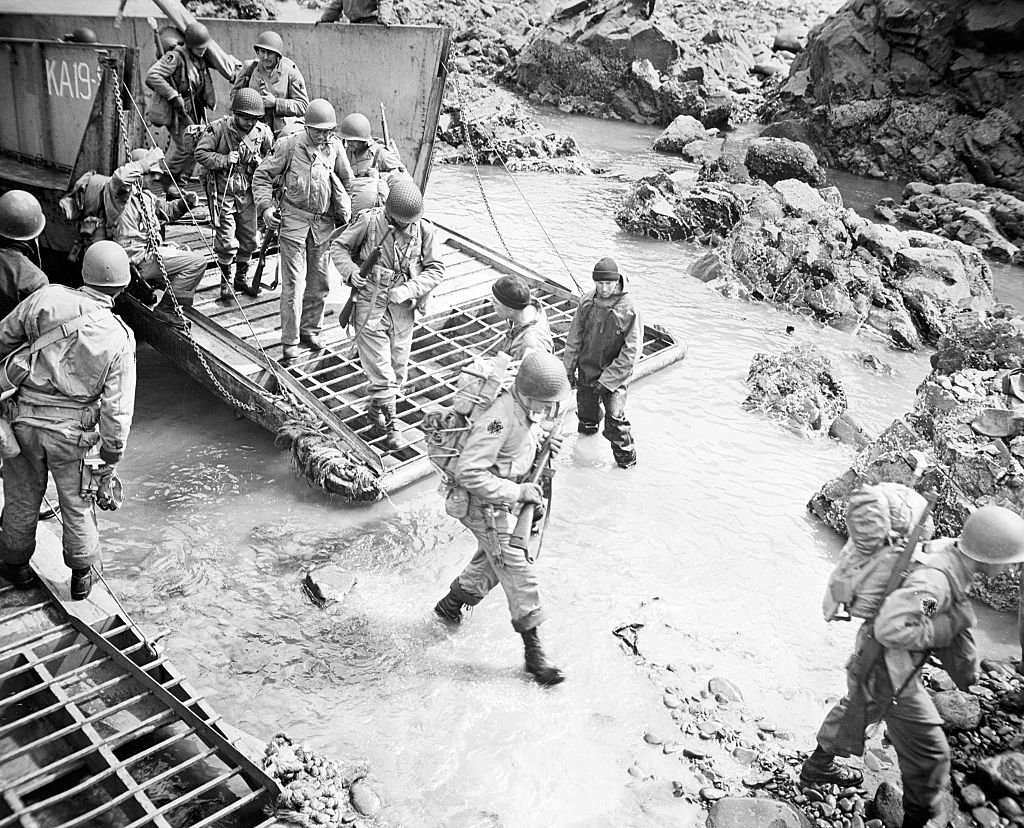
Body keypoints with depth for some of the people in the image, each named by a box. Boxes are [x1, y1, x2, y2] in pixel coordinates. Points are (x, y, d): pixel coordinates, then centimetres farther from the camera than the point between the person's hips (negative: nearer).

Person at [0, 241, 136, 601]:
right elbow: (117, 411, -11)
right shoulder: (119, 338, -12)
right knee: (77, 503, 20)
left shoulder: (46, 298, -9)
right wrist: (109, 464, -2)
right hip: (74, 431, -1)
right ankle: (81, 575, 35)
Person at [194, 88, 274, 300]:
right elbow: (200, 153, -11)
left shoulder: (263, 132, -2)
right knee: (227, 241, -4)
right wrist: (224, 159, -24)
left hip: (247, 192, 4)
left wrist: (259, 160, -9)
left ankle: (241, 277, 30)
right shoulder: (218, 128, -13)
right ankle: (225, 280, 16)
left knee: (249, 239, 10)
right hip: (222, 192, -4)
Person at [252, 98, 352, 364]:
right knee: (294, 282, -7)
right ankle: (290, 342, -1)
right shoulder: (290, 145, -7)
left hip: (324, 222, 4)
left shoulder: (335, 147, 4)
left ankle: (310, 330, 29)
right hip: (294, 220, -4)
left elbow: (347, 180, 18)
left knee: (319, 281, 11)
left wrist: (346, 211, 15)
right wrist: (265, 206, -11)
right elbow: (262, 175, 0)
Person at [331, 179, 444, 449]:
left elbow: (436, 269, -3)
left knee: (398, 368, 13)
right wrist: (350, 271, -16)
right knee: (380, 370, -4)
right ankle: (389, 427, 8)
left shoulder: (424, 229, -4)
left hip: (401, 307, 3)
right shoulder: (369, 221, -10)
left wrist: (408, 289, -17)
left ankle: (376, 410, 37)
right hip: (369, 304, -3)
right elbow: (339, 247, 3)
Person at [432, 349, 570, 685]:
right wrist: (516, 492, -31)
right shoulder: (500, 417, -34)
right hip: (487, 509, -9)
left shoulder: (528, 407, -6)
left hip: (506, 501, 9)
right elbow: (468, 473, -35)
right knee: (521, 578, -1)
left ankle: (451, 604, 50)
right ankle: (534, 652, 14)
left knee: (493, 560, 28)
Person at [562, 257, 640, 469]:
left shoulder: (628, 310, -20)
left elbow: (631, 352, -18)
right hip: (586, 372, 4)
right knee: (586, 415, 21)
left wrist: (607, 380, -17)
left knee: (615, 421, -10)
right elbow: (574, 338, 4)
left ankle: (626, 459, 13)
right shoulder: (587, 302, -7)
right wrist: (569, 369, 6)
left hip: (615, 375, -4)